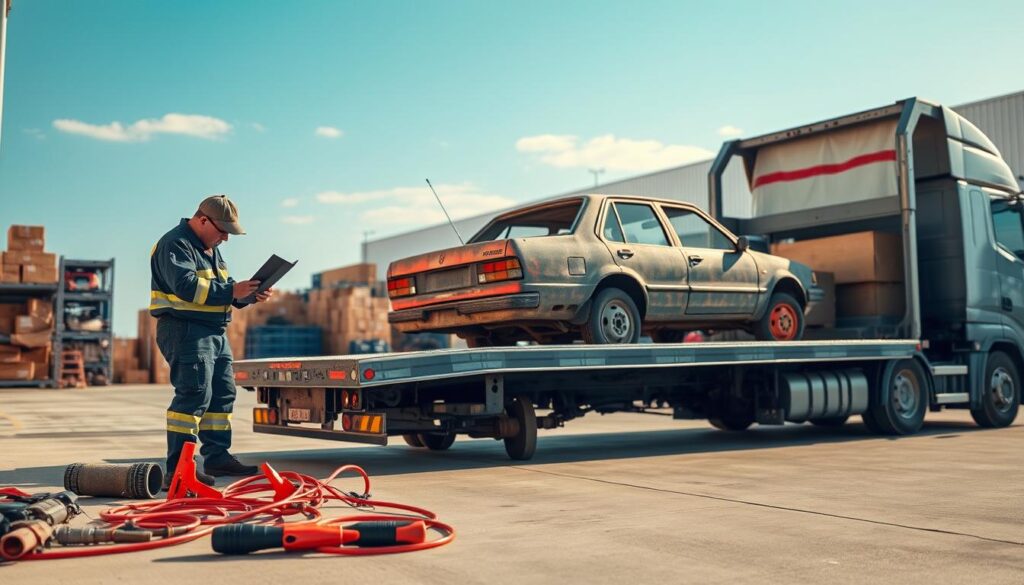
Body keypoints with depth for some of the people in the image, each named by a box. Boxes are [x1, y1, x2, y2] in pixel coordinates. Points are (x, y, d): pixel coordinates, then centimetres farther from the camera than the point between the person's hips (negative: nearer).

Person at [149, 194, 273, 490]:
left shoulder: (211, 249, 20)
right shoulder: (175, 245, -11)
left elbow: (224, 291, 20)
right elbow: (187, 286, -25)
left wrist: (249, 294, 0)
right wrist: (231, 291, -25)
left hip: (215, 332, 10)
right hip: (184, 329, -10)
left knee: (222, 394, 13)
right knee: (194, 395, -15)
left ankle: (217, 457, 23)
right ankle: (177, 469, -12)